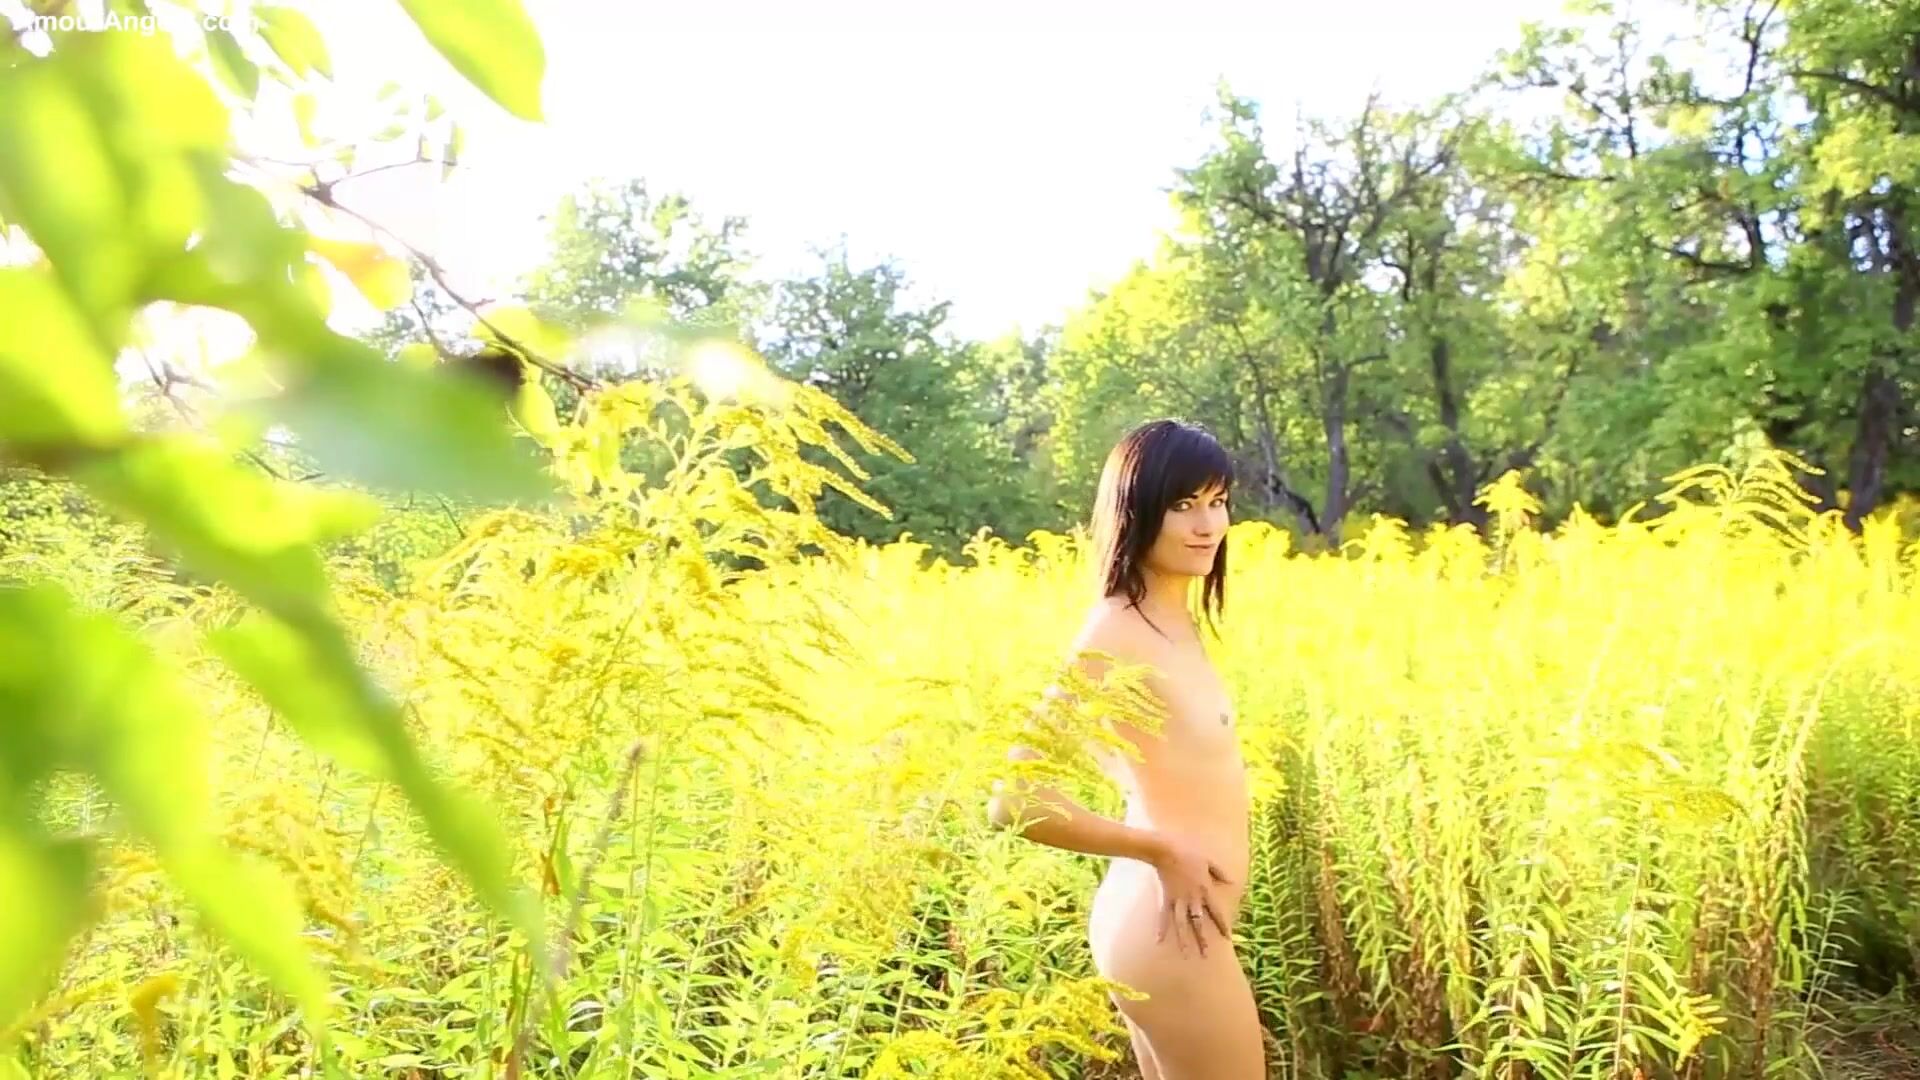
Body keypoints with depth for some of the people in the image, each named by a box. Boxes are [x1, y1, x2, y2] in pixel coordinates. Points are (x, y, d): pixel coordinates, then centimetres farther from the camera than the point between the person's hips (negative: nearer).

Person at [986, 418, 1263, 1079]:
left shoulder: (1173, 622, 5)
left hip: (1166, 922, 9)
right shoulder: (1118, 634, -21)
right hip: (1172, 935, -9)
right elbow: (1015, 800, -26)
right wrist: (1163, 851, -18)